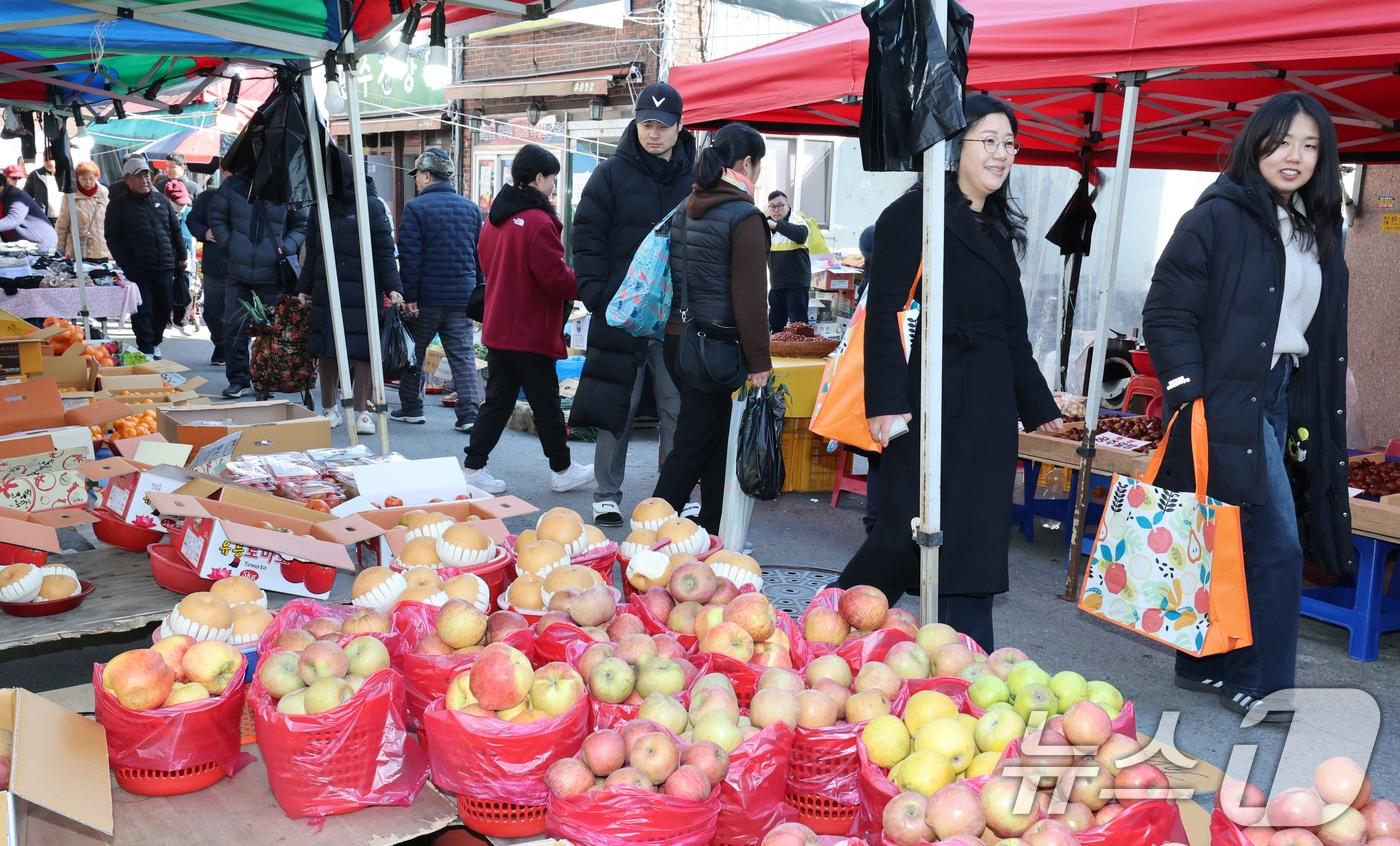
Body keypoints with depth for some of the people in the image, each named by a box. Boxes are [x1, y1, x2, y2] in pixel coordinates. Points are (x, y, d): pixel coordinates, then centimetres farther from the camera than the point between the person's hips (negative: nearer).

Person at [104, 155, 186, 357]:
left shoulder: (161, 199, 13)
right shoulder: (118, 205, 0)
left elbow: (176, 230, 18)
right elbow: (112, 237, -3)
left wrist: (182, 257, 14)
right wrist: (124, 264, -10)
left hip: (165, 267, 4)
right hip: (137, 270, -4)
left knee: (164, 309, 10)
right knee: (143, 310, -5)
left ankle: (154, 343, 28)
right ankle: (146, 349, -1)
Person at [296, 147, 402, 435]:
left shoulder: (372, 205, -2)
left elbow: (385, 252, -4)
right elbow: (312, 253, 16)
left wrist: (393, 288, -12)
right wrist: (304, 288, 10)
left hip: (363, 293, -4)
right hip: (325, 294, 4)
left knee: (362, 352, -2)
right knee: (327, 351, 7)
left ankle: (362, 411, 8)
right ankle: (330, 408, 21)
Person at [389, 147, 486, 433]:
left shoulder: (416, 207, -9)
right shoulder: (471, 208, 8)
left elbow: (410, 257, -12)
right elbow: (480, 256, 12)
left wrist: (408, 296, -10)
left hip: (427, 295, -4)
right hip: (462, 295, 4)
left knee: (413, 352, 12)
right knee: (463, 356, 4)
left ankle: (411, 408, 20)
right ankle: (469, 414, -3)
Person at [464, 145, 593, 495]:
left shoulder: (495, 218, 10)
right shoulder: (538, 222, -18)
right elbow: (556, 278, -20)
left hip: (498, 329, 8)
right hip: (531, 332, -8)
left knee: (497, 400, 13)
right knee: (546, 403, 5)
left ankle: (474, 467, 11)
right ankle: (562, 470, 18)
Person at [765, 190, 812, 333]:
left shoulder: (797, 222, -6)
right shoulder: (767, 225, 12)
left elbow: (801, 235, -28)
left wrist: (777, 225, -39)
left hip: (797, 285, -6)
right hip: (776, 285, 6)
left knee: (798, 325, -7)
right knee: (775, 325, 13)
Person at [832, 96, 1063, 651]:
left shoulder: (997, 230, 17)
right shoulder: (913, 215, -6)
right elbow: (884, 315, -12)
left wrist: (1039, 408, 22)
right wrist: (887, 403, -19)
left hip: (988, 409, 7)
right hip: (932, 402, -7)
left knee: (974, 544, 7)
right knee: (909, 532, -2)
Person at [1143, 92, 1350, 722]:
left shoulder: (1316, 231, 15)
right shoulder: (1218, 217, -8)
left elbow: (1325, 337, 19)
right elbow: (1166, 314, -12)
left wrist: (1318, 412, 14)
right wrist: (1190, 398, -18)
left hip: (1283, 397, 7)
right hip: (1229, 401, -7)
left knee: (1233, 544, 12)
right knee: (1276, 544, -7)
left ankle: (1205, 663, 24)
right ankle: (1260, 684, 5)